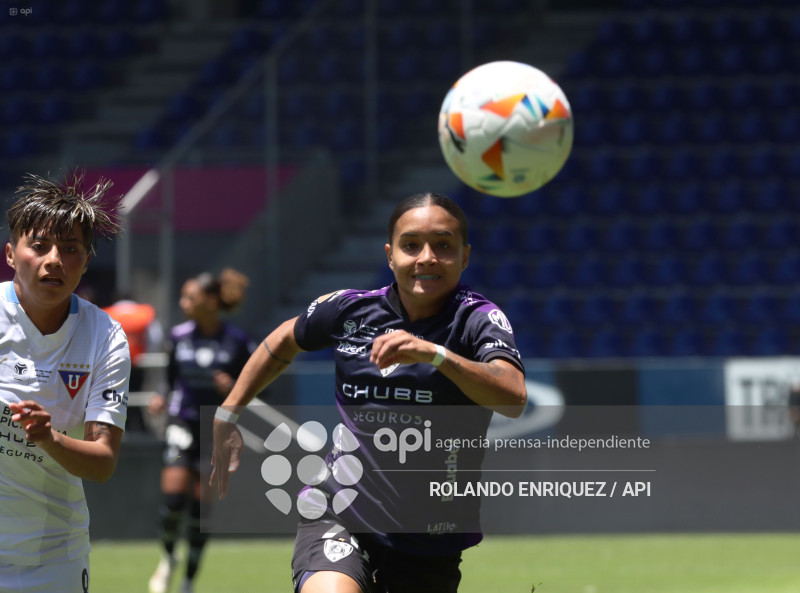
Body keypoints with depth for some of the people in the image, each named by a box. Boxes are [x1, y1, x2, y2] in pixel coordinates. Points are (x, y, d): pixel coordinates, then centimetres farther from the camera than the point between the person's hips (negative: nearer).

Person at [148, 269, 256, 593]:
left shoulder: (237, 342, -6)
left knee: (202, 506, -1)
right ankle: (167, 558, 12)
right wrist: (161, 399, -7)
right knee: (173, 496, -16)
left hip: (218, 430, -1)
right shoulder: (179, 336, 1)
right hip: (182, 423, 1)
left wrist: (234, 388, -19)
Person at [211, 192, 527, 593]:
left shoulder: (479, 319, -8)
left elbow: (514, 398, -28)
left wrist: (435, 353, -41)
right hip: (339, 518, 0)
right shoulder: (350, 310, 1)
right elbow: (282, 342, 23)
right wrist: (227, 416, 23)